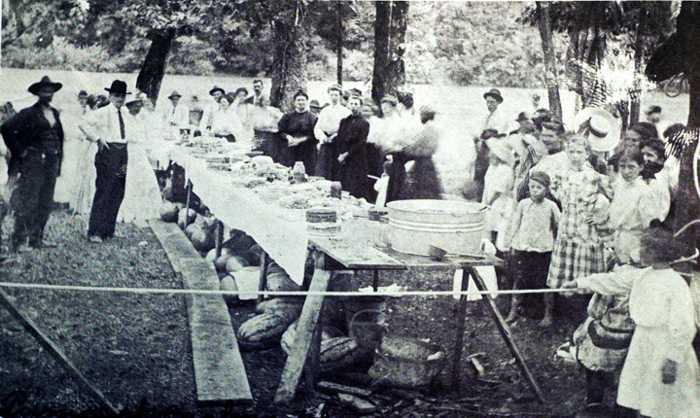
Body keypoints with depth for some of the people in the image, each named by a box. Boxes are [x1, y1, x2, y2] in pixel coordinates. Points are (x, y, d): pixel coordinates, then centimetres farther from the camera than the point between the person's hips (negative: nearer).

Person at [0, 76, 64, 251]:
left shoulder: (55, 113, 13)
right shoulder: (29, 113, -6)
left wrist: (58, 153, 12)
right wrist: (20, 150, -10)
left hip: (52, 162, 7)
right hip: (33, 161, -6)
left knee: (45, 203, 7)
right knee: (28, 202, -8)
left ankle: (36, 239, 15)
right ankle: (17, 241, -5)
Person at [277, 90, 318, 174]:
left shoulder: (312, 118, 2)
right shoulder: (288, 116, 10)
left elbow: (315, 136, -6)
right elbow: (280, 131, 8)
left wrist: (300, 140, -15)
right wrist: (288, 137, -11)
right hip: (290, 151, 2)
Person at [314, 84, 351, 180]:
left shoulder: (346, 111, 2)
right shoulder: (324, 111, 15)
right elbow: (317, 127, 11)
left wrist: (336, 136, -18)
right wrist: (322, 136, -9)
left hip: (339, 145, -3)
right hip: (326, 144, 3)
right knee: (322, 171, -2)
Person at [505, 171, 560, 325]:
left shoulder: (551, 206, -2)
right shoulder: (523, 204, 2)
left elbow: (559, 225, 7)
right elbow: (515, 225, 8)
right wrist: (511, 244, 8)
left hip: (543, 249, -1)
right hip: (522, 248, 1)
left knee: (543, 282, 4)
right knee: (519, 280, 4)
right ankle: (513, 311, 14)